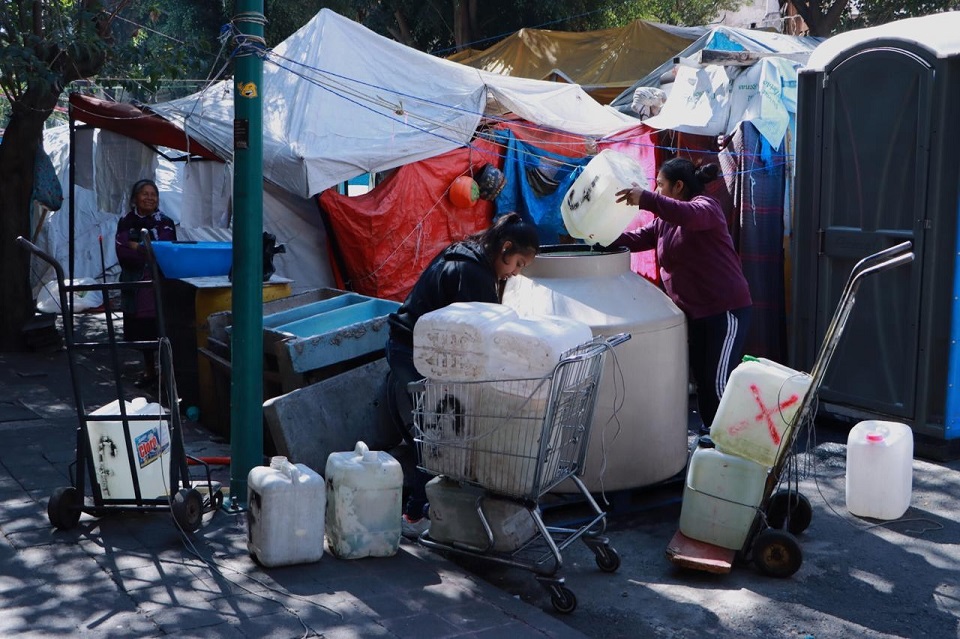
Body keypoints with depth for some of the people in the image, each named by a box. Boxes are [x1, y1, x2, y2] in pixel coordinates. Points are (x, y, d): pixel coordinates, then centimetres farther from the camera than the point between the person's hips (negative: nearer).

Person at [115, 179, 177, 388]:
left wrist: (136, 247, -9)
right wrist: (149, 253, -15)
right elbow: (122, 254, -5)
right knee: (143, 332, 12)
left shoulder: (165, 223, 1)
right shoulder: (126, 222, 6)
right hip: (135, 286, 3)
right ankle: (149, 372, 28)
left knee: (161, 330, -5)